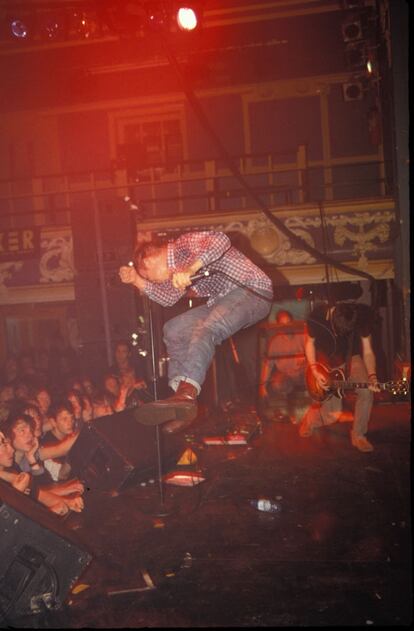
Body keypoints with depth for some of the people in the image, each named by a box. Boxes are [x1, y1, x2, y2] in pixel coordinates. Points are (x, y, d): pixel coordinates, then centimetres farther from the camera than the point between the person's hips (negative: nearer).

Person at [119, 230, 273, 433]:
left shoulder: (185, 243, -14)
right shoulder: (176, 265, 15)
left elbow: (220, 240, -32)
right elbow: (168, 298, 18)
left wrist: (191, 268, -42)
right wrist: (137, 280, 9)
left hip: (253, 292, -10)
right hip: (222, 300, 10)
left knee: (206, 330, -33)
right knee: (174, 330, 4)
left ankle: (187, 393, -44)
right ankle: (181, 395, -6)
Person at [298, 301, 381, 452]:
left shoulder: (362, 317, -27)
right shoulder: (316, 317, -30)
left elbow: (367, 351, -18)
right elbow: (309, 342, -10)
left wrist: (372, 376, -33)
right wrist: (314, 370, -19)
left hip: (351, 358, 2)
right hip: (326, 362, -2)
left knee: (366, 392, -23)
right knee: (333, 413, -6)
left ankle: (358, 435, -2)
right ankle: (309, 420, 28)